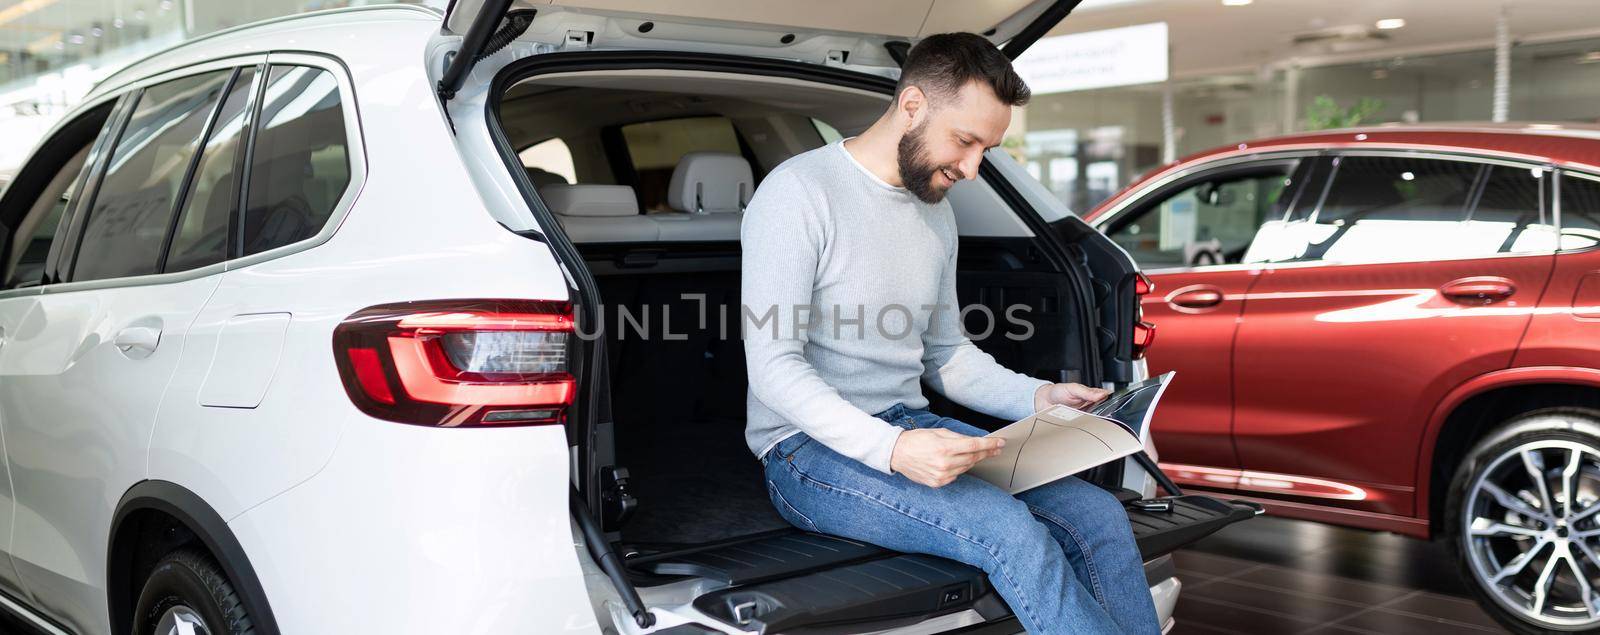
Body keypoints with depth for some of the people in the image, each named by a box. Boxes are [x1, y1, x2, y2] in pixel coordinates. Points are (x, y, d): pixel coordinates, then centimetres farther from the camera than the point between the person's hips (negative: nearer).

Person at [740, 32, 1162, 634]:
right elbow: (773, 365, -18)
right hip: (811, 449, -7)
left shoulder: (936, 210, 13)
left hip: (908, 427, 7)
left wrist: (1036, 397, 0)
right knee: (1008, 528, -28)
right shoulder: (800, 192, -12)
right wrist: (891, 449, -30)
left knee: (1099, 516, -11)